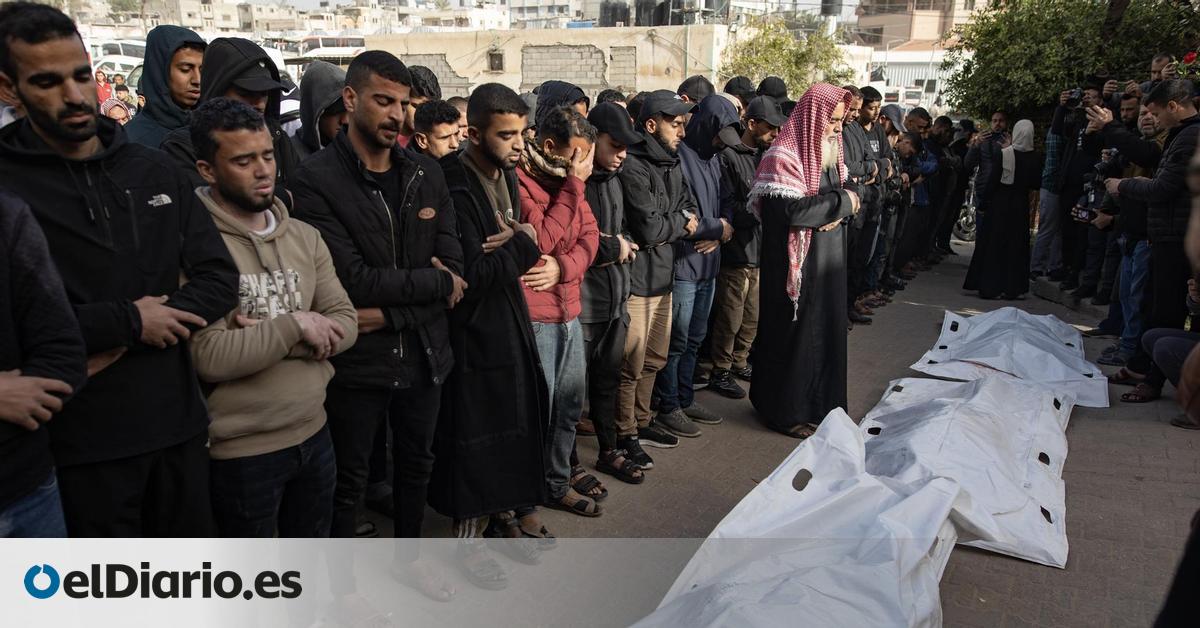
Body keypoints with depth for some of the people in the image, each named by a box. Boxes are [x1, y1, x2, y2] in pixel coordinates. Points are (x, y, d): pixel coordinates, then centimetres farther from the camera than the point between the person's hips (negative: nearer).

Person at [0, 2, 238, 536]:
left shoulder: (153, 169, 6)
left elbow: (221, 278, 1)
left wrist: (122, 346, -12)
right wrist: (127, 321, -17)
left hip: (179, 422, 4)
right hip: (84, 441, -3)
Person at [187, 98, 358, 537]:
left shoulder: (305, 237, 5)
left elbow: (344, 323, -1)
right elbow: (209, 358, -24)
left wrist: (273, 340, -16)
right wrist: (293, 327, -17)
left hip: (314, 433, 6)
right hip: (242, 451, -6)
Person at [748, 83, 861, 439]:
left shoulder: (828, 150, 10)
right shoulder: (783, 157, -16)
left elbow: (846, 194, 13)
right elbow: (792, 210, -26)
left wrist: (838, 211, -10)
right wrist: (842, 202, -16)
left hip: (828, 259, 8)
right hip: (796, 261, -8)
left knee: (826, 328, 14)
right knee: (795, 333, 2)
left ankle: (820, 402, 28)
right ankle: (788, 412, 15)